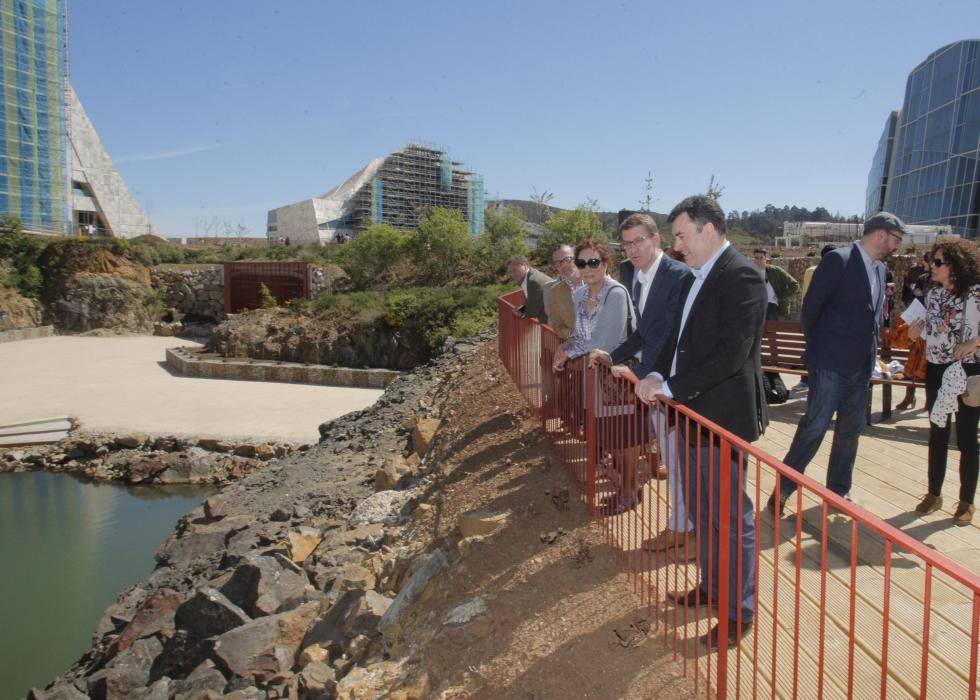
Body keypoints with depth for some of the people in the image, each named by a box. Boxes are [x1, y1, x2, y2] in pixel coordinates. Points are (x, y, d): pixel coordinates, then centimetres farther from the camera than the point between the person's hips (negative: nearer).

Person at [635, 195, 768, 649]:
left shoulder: (741, 276, -18)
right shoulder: (696, 278, 11)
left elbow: (730, 354, -25)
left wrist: (671, 386, -20)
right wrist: (658, 375, 0)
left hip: (724, 416, -9)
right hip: (694, 414, 9)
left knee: (732, 516, 4)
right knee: (702, 509, 21)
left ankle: (739, 613, 20)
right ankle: (711, 586, 39)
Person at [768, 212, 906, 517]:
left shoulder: (880, 268, 12)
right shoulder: (838, 259, -12)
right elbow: (811, 306, -10)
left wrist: (872, 350, 11)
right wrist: (817, 348, -3)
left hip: (861, 365, 8)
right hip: (832, 362, -8)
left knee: (851, 429, 14)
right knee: (814, 427, -6)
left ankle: (838, 490, 27)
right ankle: (782, 490, 4)